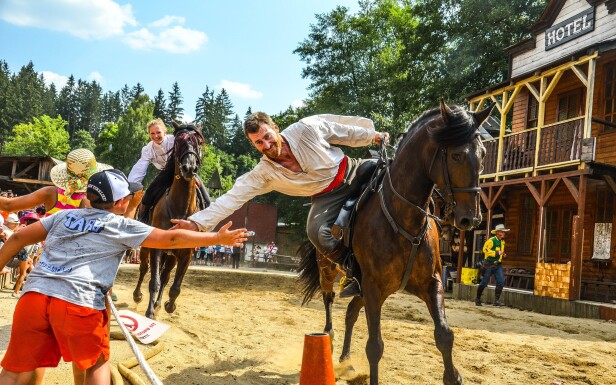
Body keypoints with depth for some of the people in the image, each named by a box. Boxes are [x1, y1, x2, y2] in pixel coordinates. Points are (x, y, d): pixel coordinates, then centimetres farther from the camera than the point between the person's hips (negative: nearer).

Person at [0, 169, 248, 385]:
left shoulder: (65, 215, 21)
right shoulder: (122, 226, 8)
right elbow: (172, 239, 7)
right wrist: (219, 238, 14)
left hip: (34, 293, 5)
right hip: (79, 301, -5)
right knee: (96, 364, 18)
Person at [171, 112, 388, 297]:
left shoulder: (307, 128, -19)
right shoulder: (263, 173, -17)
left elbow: (344, 130, -4)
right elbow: (233, 198, -21)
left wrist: (372, 136, 8)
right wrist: (197, 222, -30)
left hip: (354, 172, 1)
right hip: (327, 197, -1)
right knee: (317, 233, -27)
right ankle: (356, 275, -7)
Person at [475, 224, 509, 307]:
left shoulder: (503, 241, 12)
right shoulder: (491, 240, -15)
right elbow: (485, 250, -25)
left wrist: (503, 255, 7)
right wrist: (497, 253, -25)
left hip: (498, 265, 7)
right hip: (489, 264, -6)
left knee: (501, 282, -8)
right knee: (484, 283, 4)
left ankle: (496, 301, -2)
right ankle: (478, 299, 21)